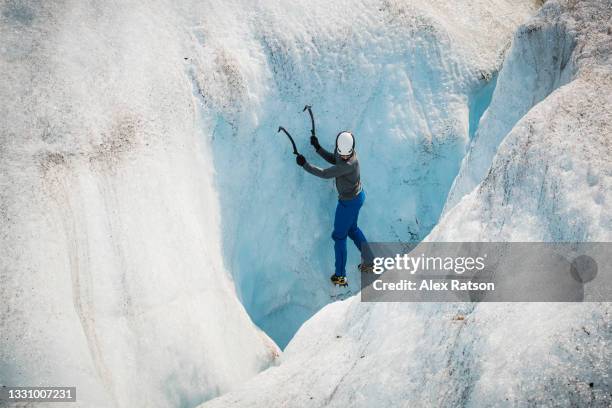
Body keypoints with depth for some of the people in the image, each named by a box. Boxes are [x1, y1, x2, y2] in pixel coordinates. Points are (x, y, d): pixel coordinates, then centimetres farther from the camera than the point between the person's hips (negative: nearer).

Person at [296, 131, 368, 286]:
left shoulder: (350, 164, -36)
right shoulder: (342, 148, -11)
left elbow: (325, 174, -30)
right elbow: (333, 159, 11)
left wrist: (304, 164, -20)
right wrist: (318, 148, -3)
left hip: (349, 202, -9)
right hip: (357, 196, 9)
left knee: (339, 236, 8)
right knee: (352, 229, 28)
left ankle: (340, 276, 21)